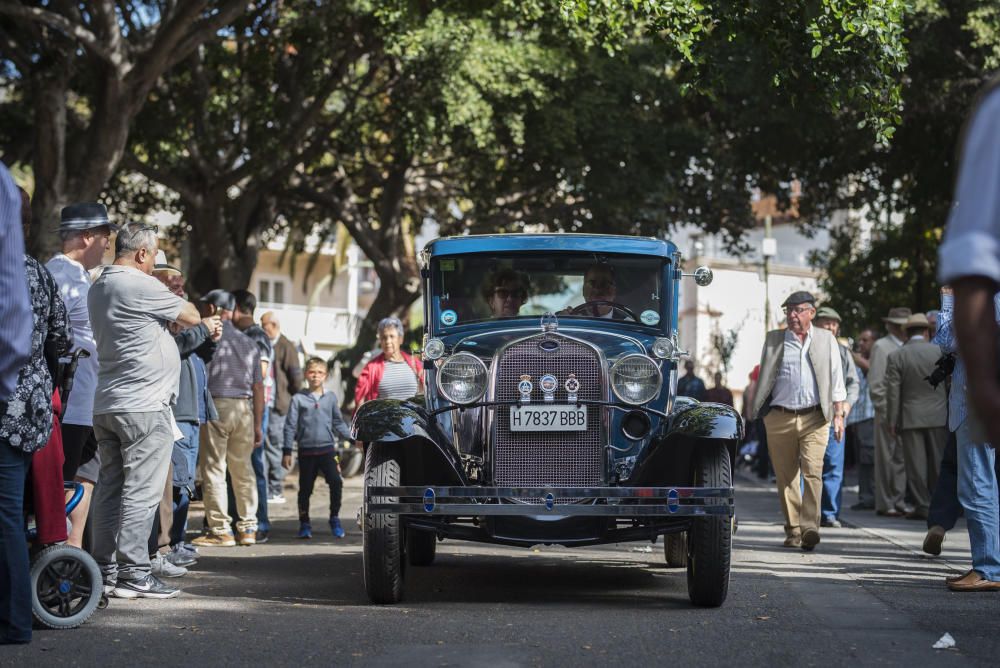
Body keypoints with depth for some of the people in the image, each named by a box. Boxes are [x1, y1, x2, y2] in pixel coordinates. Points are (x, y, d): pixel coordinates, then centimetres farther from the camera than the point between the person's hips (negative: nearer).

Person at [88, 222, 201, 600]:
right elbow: (191, 318, -3)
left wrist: (166, 292, 21)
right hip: (144, 406, -9)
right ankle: (133, 573, -7)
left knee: (110, 487, 10)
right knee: (141, 492, -7)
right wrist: (175, 297, 15)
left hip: (106, 405, 9)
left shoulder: (98, 289, 15)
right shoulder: (141, 286, -13)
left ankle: (105, 569, 11)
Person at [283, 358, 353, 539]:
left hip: (327, 449, 1)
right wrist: (287, 451, -2)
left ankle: (335, 518, 4)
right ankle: (304, 523, 18)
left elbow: (338, 423, 16)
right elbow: (290, 426, 2)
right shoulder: (298, 399, 1)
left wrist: (352, 438, 7)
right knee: (305, 488, 5)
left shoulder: (331, 398, 7)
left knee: (336, 482, -12)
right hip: (306, 451, -1)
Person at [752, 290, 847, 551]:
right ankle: (792, 530, 10)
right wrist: (759, 413, 5)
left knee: (812, 471, -15)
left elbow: (836, 380, 12)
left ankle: (810, 528, -20)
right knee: (786, 477, 3)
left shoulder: (826, 340, 11)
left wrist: (838, 415, 5)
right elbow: (764, 379, 13)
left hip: (814, 417, -1)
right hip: (780, 417, 1)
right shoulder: (774, 339, 12)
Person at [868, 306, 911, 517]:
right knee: (886, 459, -3)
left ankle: (898, 502, 14)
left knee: (902, 459, 8)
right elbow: (875, 384, -8)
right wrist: (886, 412, -13)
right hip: (888, 413, -6)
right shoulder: (881, 347, -3)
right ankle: (885, 504, 2)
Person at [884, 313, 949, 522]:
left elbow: (893, 392, -4)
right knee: (938, 462, 8)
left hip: (910, 418, -1)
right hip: (938, 417, 1)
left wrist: (892, 421, 1)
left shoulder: (896, 357, -4)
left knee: (916, 465, 2)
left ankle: (922, 506, 1)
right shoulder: (941, 352, -1)